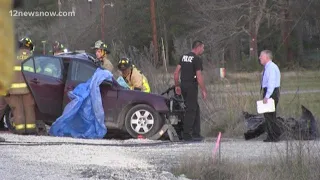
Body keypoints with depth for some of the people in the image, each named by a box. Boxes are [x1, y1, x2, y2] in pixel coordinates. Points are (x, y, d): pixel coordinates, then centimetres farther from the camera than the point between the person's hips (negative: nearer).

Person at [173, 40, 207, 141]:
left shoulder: (184, 57, 13)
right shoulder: (197, 59, -10)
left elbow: (176, 72, 12)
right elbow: (199, 77, -14)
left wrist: (177, 86, 17)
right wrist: (203, 90, -9)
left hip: (183, 86, 8)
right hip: (192, 87, -8)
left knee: (196, 110, 15)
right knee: (191, 110, -4)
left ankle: (196, 134, 15)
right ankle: (186, 134, -5)